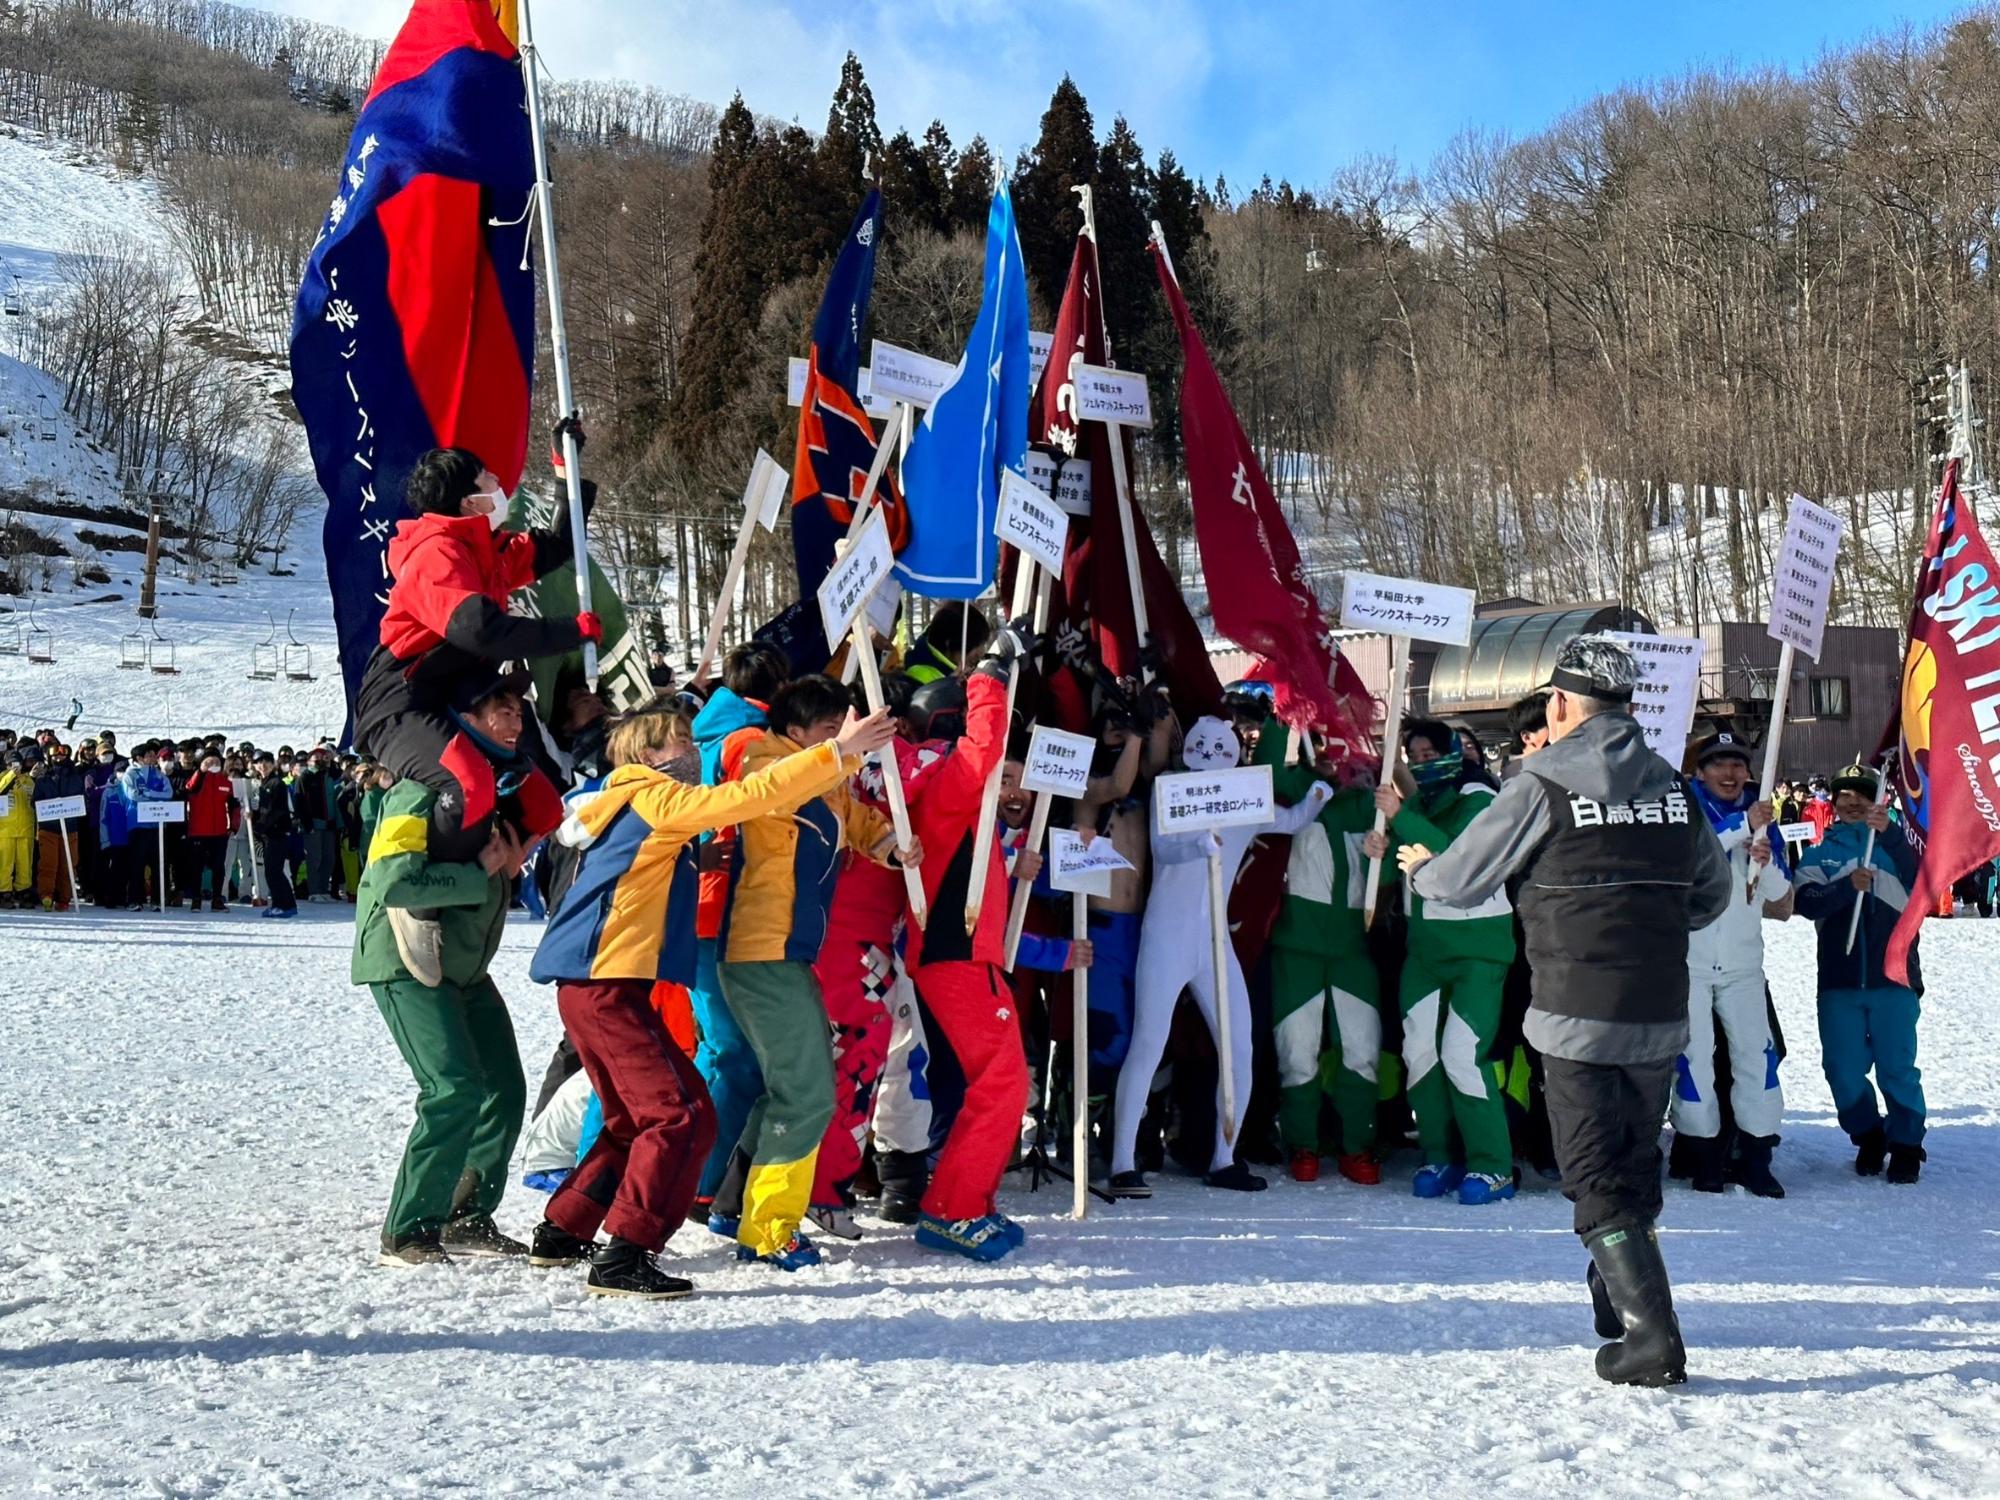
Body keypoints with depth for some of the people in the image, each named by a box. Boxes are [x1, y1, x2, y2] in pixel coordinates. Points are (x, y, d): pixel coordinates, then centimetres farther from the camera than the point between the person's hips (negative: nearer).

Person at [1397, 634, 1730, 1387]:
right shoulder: (1672, 788, 7)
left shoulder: (1541, 786, -9)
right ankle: (1621, 1303, 37)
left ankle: (1652, 1335, -10)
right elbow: (1714, 892, 17)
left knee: (1597, 1178, 0)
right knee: (1637, 1164, 21)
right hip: (1661, 1016, 6)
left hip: (1579, 1018, -6)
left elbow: (1460, 880, -2)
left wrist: (1417, 867, 20)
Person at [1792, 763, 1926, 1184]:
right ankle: (1868, 1135, 26)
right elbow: (1806, 902, -5)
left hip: (1893, 977, -2)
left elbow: (1921, 878, -13)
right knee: (1843, 1069, 4)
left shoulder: (1894, 845, 8)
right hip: (1838, 980, 2)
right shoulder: (1819, 855, 12)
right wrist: (1847, 886, -23)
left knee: (1897, 1067, -3)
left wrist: (1889, 832, -27)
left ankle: (1906, 1145, 14)